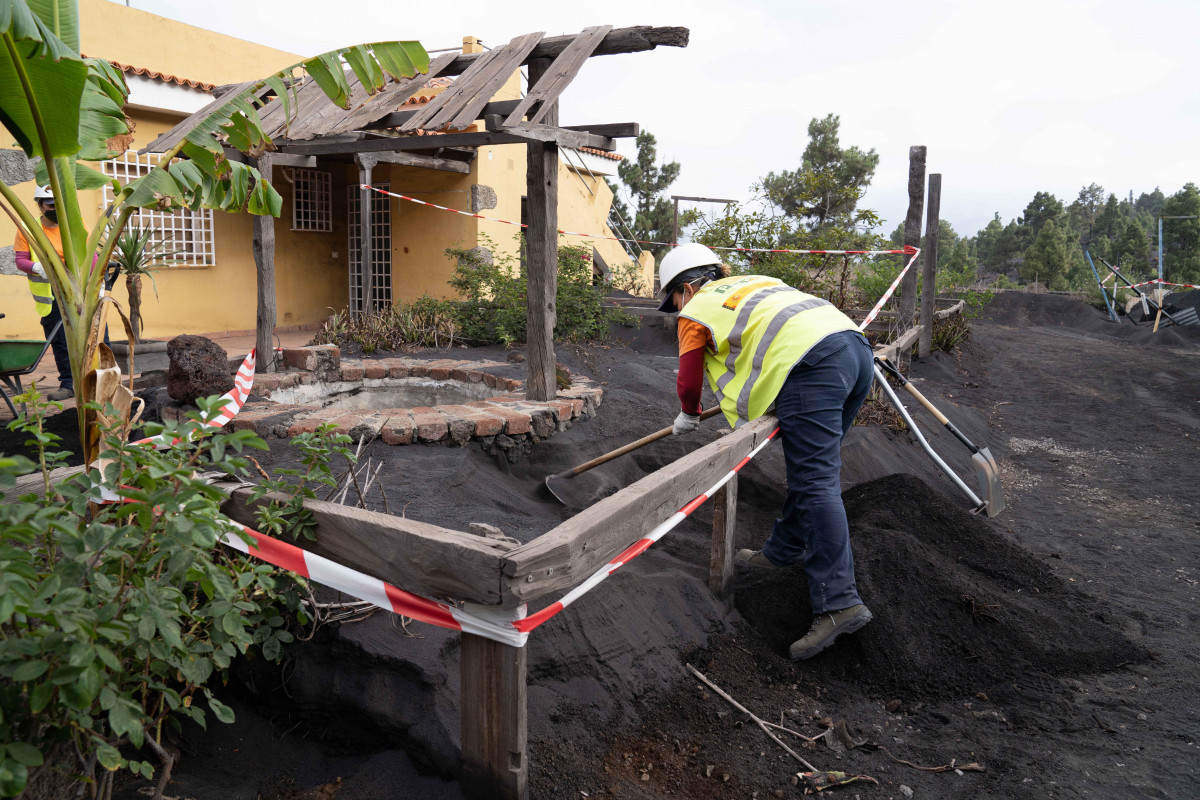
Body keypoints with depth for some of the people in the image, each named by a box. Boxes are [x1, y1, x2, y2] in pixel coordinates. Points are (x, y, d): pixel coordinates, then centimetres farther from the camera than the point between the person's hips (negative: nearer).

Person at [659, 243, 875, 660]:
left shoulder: (696, 310, 14)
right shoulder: (755, 282, 34)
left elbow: (688, 383, 19)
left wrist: (688, 416, 40)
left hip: (812, 364, -9)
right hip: (855, 345, 9)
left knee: (816, 483, -12)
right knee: (812, 467, 18)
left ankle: (839, 602, -16)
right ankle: (784, 550, 31)